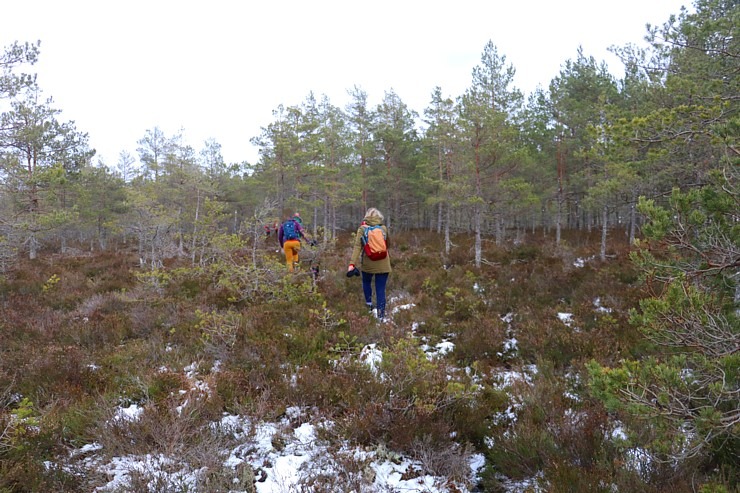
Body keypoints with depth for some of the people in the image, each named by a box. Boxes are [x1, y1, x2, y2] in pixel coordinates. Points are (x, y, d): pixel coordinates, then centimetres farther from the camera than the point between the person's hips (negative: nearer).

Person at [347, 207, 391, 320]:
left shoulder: (362, 229, -4)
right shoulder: (384, 228, 2)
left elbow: (357, 247, -15)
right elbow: (388, 245, 16)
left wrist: (352, 263, -20)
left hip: (367, 263, 0)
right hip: (383, 264, 1)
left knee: (366, 282, 28)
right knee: (381, 290, 2)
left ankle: (369, 304, 20)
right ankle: (381, 315, -2)